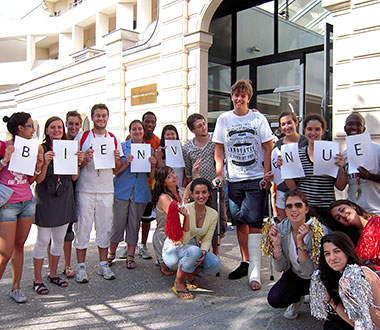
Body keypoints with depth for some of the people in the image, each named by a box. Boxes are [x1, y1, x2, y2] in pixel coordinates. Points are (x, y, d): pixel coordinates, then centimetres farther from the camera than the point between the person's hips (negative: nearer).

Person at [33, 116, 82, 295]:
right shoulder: (42, 149, -7)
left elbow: (74, 177, 7)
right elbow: (38, 179, -12)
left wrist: (78, 162, -9)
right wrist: (45, 162, -27)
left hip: (64, 199, 5)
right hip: (46, 199, -5)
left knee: (59, 239, 14)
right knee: (43, 240, 1)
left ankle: (53, 273, 31)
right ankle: (37, 279, 17)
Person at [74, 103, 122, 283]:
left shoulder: (114, 139, 10)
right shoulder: (81, 137, 3)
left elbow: (118, 168, 13)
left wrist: (117, 159, -8)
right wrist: (85, 160, -17)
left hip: (106, 190, 3)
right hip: (85, 189, -2)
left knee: (104, 227, 8)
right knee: (83, 227, 0)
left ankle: (103, 264, 20)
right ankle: (81, 266, 11)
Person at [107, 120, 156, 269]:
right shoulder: (122, 146, 3)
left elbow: (151, 175, 11)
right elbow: (115, 171, -1)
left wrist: (153, 165, -8)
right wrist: (126, 163, -18)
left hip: (140, 192, 2)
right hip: (122, 190, -2)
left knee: (134, 224, 7)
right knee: (118, 223, 0)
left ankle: (131, 256, 18)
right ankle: (111, 253, 20)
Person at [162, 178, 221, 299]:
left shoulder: (213, 214, -4)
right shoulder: (185, 210, -20)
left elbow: (207, 239, -3)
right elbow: (183, 241, -25)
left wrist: (204, 251, -25)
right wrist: (186, 217, -37)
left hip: (194, 249, 5)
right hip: (173, 250, -5)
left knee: (215, 265, -23)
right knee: (194, 251, -37)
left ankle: (189, 275, 8)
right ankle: (178, 283, -12)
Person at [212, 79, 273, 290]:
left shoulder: (258, 118, 2)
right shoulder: (224, 119, 8)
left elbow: (268, 148, 1)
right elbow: (219, 149, 9)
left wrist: (267, 176, -7)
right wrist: (219, 174, -2)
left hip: (256, 179, -3)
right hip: (234, 180, 3)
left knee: (254, 224, -7)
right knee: (239, 223, 10)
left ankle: (254, 273, -2)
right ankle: (245, 263, 26)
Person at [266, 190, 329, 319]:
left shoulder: (319, 231, -26)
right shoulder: (281, 228, -16)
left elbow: (309, 272, -27)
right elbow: (281, 268, -11)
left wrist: (300, 241, -38)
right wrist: (276, 244, -28)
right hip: (294, 275, 2)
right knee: (274, 299, -19)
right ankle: (298, 297, 14)